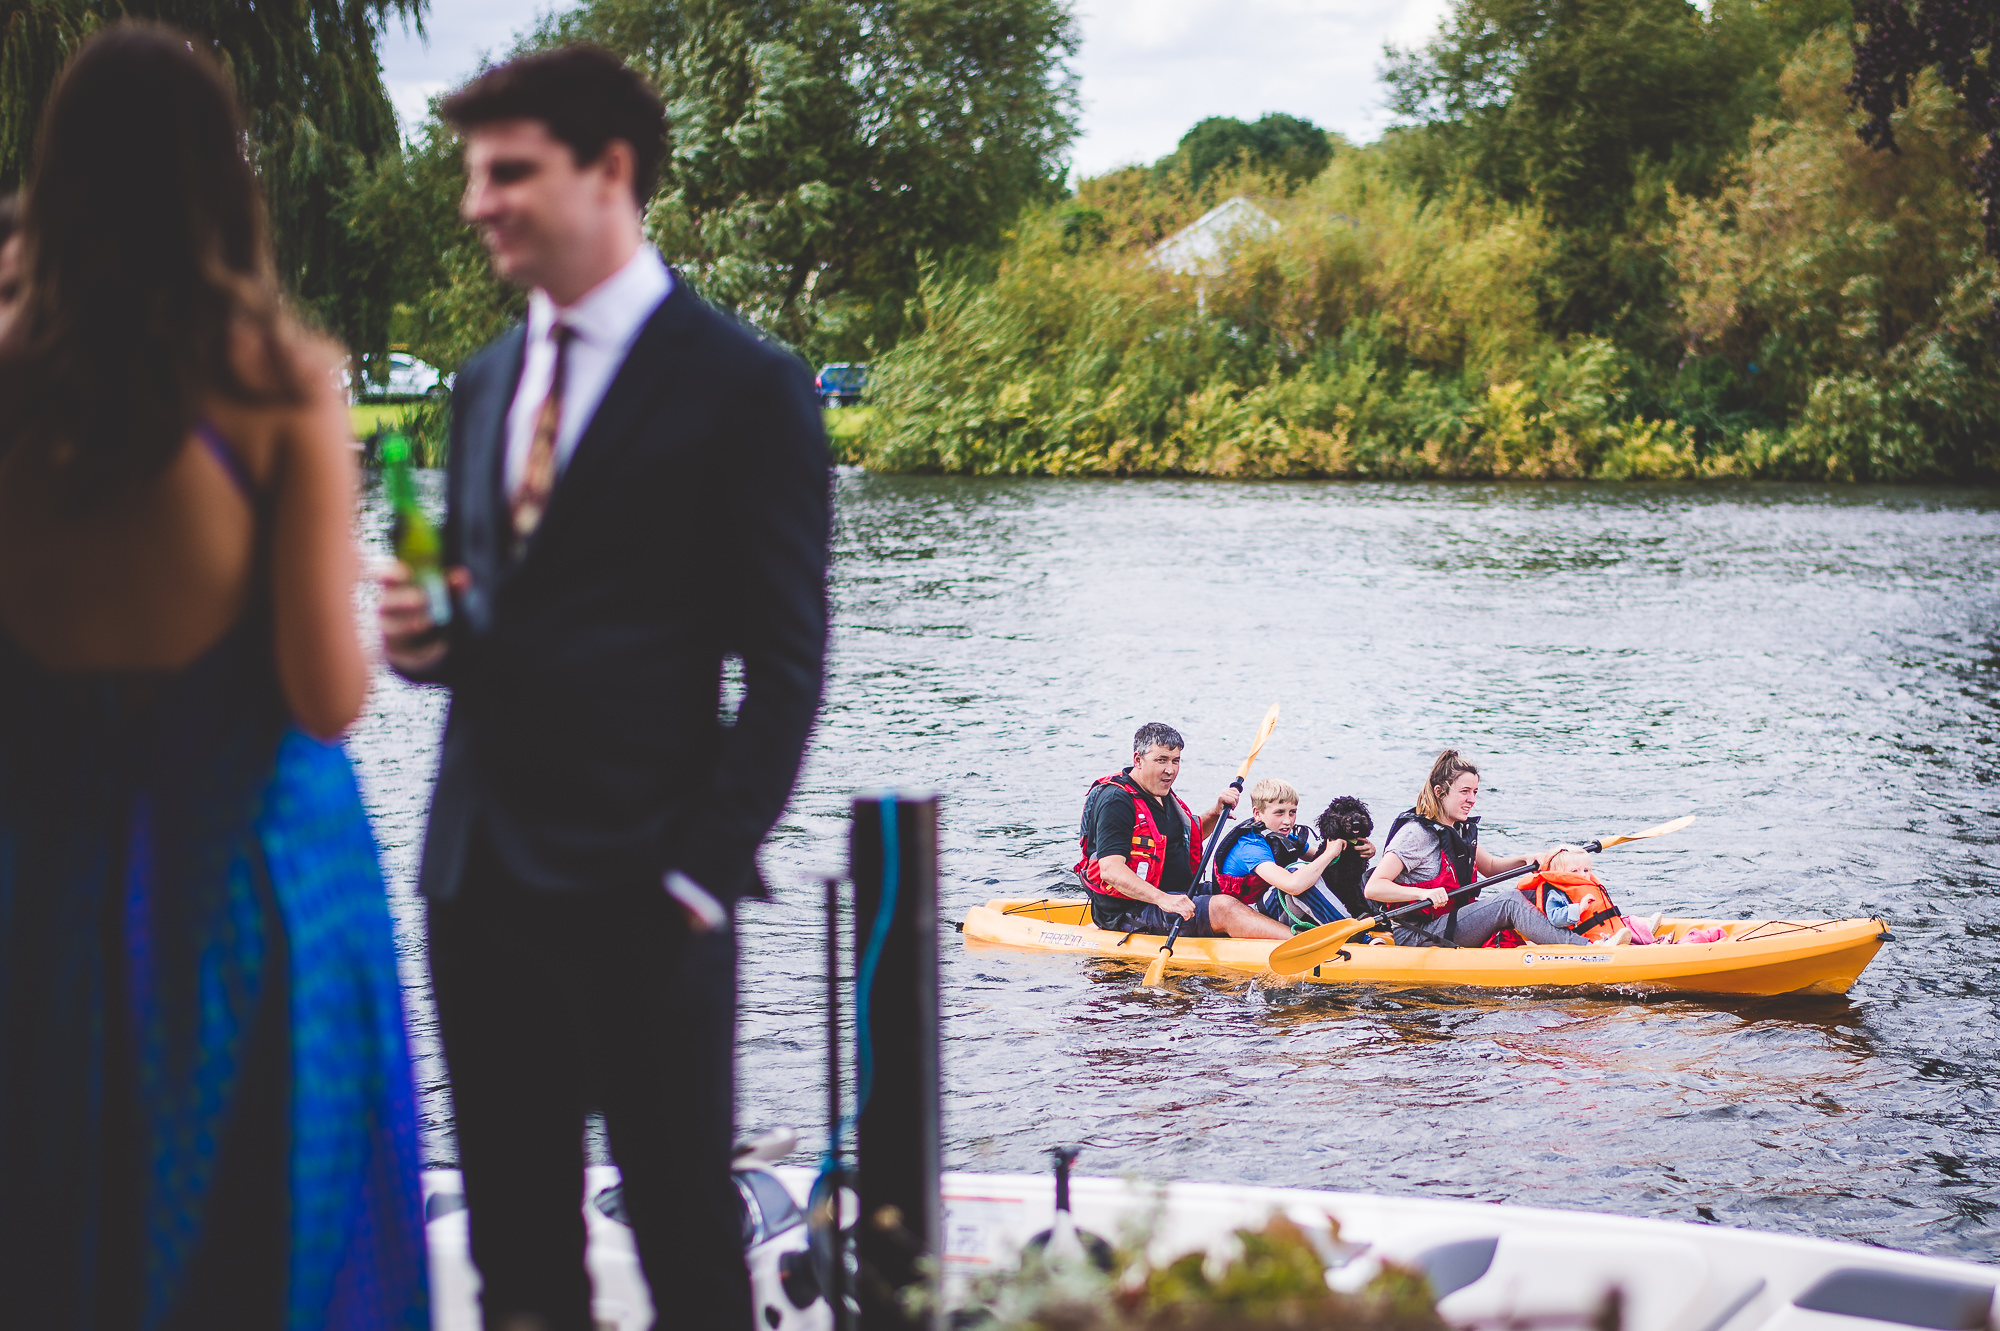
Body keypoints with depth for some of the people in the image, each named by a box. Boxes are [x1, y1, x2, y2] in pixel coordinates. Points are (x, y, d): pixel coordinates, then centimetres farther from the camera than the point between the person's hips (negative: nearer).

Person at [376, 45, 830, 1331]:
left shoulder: (745, 386, -6)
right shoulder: (488, 382, 16)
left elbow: (783, 663, -8)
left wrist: (703, 876, -14)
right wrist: (427, 634, 0)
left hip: (641, 894, -6)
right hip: (479, 874, 7)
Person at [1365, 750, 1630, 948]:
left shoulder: (1461, 830, 11)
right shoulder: (1417, 832, -17)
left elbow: (1490, 866, 27)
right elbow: (1373, 888, -25)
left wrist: (1526, 860, 8)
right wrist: (1425, 893, -38)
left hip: (1453, 924, 9)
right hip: (1419, 937, -9)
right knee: (1509, 902, -24)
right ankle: (1593, 949, -32)